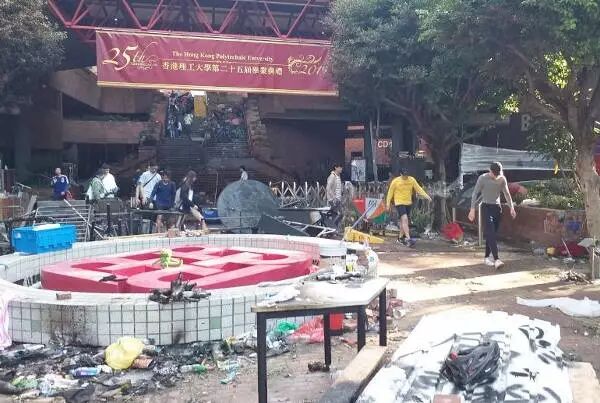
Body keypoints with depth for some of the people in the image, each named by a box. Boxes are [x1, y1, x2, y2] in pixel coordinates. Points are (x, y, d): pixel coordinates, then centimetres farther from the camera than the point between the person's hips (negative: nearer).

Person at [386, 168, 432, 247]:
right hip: (399, 203, -5)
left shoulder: (412, 180, -1)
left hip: (408, 203, 5)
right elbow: (390, 192, -2)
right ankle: (408, 239, -23)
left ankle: (400, 237, 31)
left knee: (403, 221, 14)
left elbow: (419, 188, -3)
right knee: (404, 219, -18)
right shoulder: (395, 181, -10)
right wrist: (388, 204, 0)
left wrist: (427, 196, -14)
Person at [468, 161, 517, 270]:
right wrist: (472, 209, -12)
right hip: (486, 207, -5)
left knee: (493, 234, 7)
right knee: (490, 234, -15)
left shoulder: (502, 179, 2)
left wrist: (511, 208, 8)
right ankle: (496, 259, -23)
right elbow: (475, 194, -7)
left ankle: (487, 257, 19)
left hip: (497, 208, 5)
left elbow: (507, 194, 13)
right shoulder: (482, 178, -10)